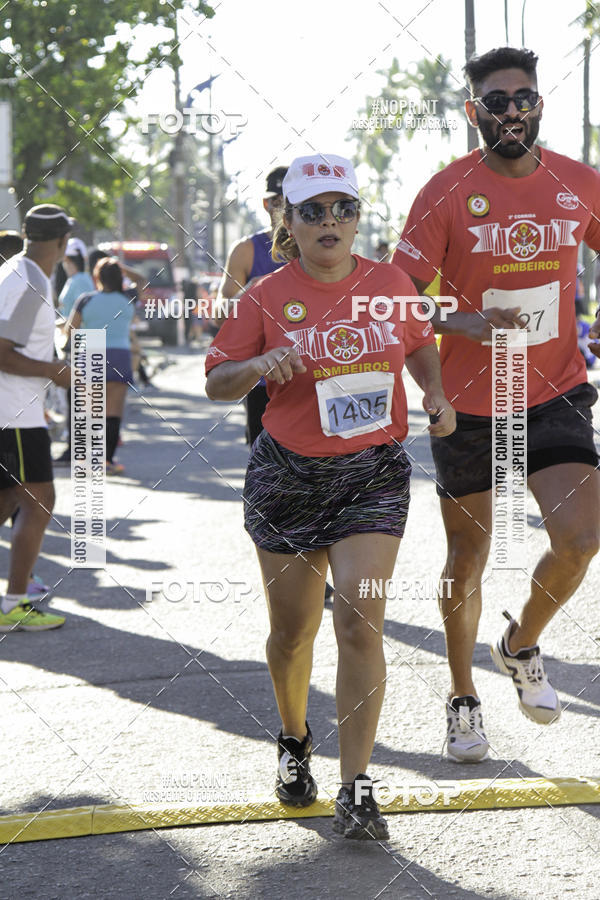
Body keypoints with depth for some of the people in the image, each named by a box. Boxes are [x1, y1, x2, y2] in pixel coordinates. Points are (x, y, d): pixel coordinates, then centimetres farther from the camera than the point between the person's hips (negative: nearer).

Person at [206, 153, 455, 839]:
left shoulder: (390, 283, 1)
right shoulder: (266, 297, -5)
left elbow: (419, 344, 20)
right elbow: (216, 383, 0)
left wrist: (436, 395, 2)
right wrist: (260, 365, -21)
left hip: (374, 474, 0)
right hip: (288, 476, 0)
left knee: (360, 622, -14)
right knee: (293, 631, 10)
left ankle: (356, 789, -9)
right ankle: (294, 742, 40)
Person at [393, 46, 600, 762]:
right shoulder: (446, 192, -8)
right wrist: (469, 325, -25)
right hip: (468, 401, -1)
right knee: (467, 558, 10)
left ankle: (521, 646, 13)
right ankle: (462, 698, 31)